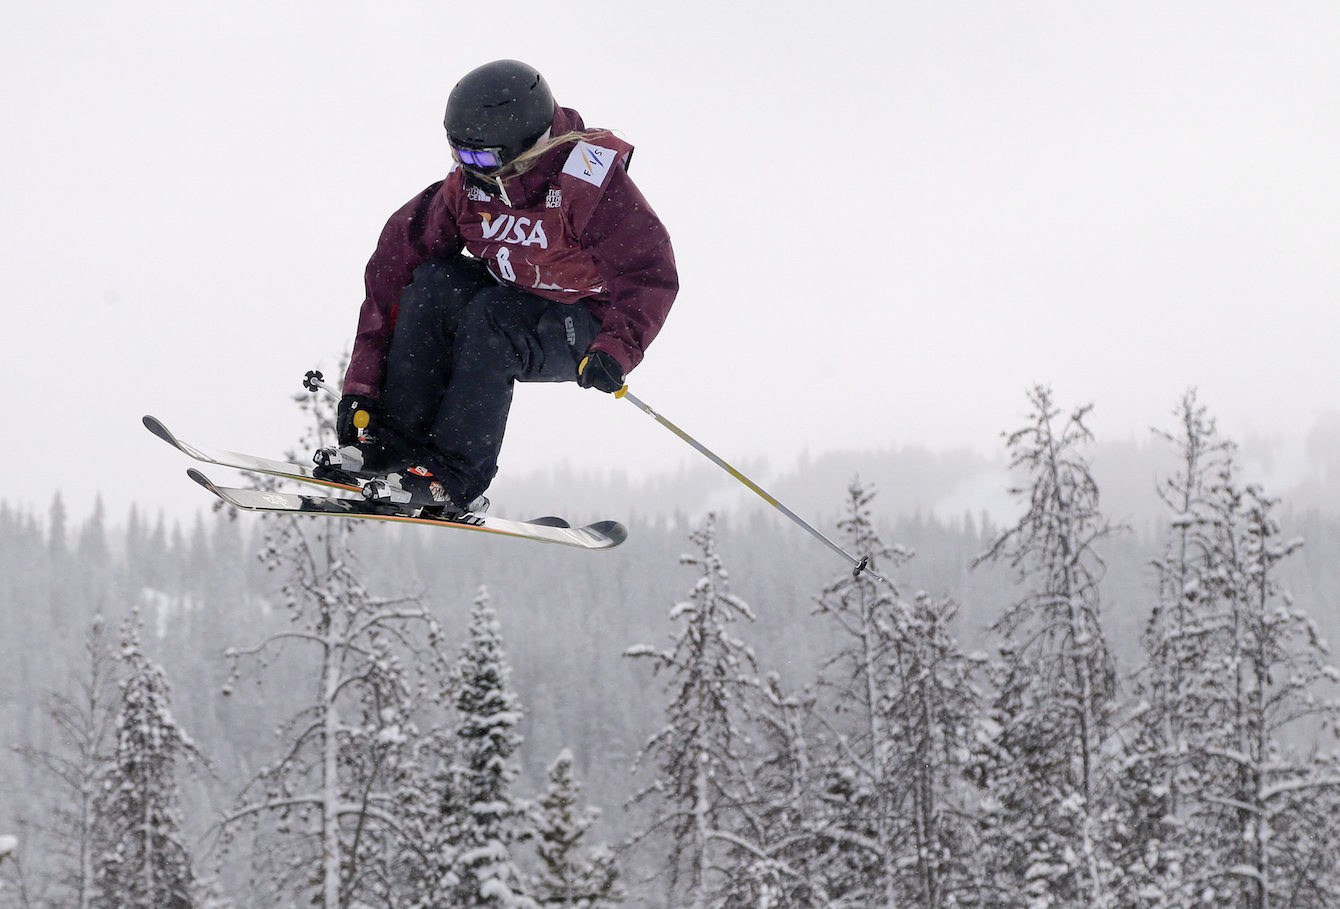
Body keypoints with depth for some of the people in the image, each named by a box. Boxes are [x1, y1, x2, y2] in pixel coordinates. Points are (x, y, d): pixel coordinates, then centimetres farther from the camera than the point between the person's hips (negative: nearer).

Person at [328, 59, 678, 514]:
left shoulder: (591, 183, -23)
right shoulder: (467, 183, -9)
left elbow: (650, 276, -26)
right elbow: (397, 267, -11)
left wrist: (615, 350, -44)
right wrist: (362, 386, -17)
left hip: (581, 331, -6)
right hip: (510, 302, 6)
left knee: (490, 318, -32)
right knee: (435, 280, -21)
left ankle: (453, 478, -34)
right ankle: (397, 445, -22)